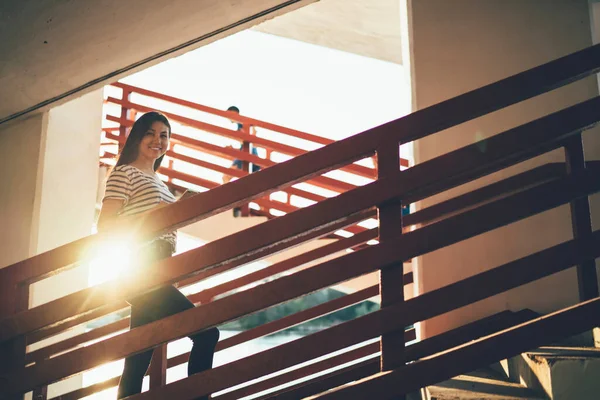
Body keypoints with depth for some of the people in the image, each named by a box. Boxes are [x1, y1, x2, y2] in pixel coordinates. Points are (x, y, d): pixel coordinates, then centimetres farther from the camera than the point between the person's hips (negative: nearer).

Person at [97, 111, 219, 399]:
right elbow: (105, 226, -8)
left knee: (137, 363, 3)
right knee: (206, 332, -18)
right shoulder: (125, 173, 1)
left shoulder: (160, 184, 26)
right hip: (139, 269, -9)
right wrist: (151, 216, -16)